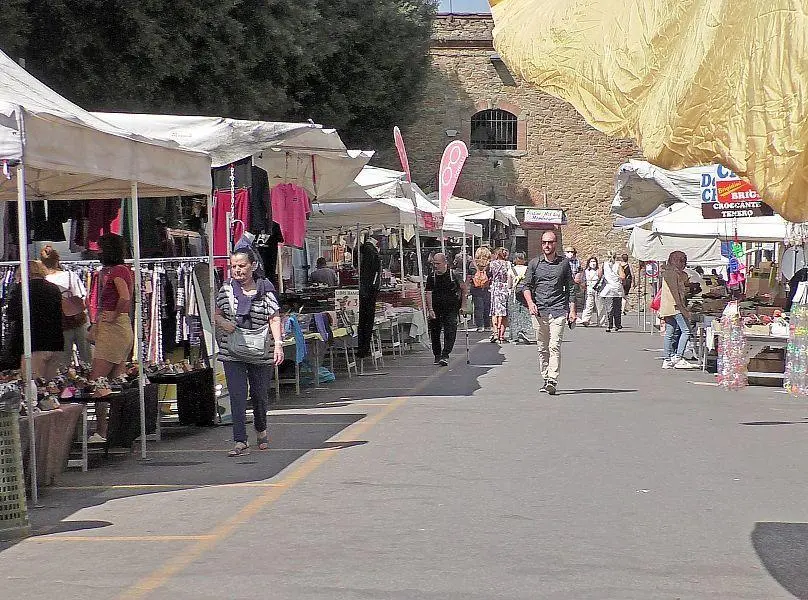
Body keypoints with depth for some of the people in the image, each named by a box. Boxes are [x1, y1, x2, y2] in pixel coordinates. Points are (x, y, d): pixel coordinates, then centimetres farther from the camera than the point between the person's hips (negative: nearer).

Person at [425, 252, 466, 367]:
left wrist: (462, 304, 7)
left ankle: (445, 356, -15)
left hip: (451, 310, -3)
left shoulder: (454, 275, -7)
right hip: (436, 309, 3)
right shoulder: (431, 278, -1)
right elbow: (429, 294, -5)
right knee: (434, 333, 9)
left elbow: (463, 288, 6)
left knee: (450, 333, -13)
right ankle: (437, 355, 25)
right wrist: (430, 309, -16)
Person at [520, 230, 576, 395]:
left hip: (558, 310, -2)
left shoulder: (564, 263, 8)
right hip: (539, 311, 2)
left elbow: (570, 288, 12)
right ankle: (545, 379, 16)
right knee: (542, 348, 7)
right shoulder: (534, 263, 9)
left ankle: (552, 381, -21)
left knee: (555, 346, -14)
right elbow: (526, 285, 9)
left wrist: (572, 310, 6)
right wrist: (530, 302, -8)